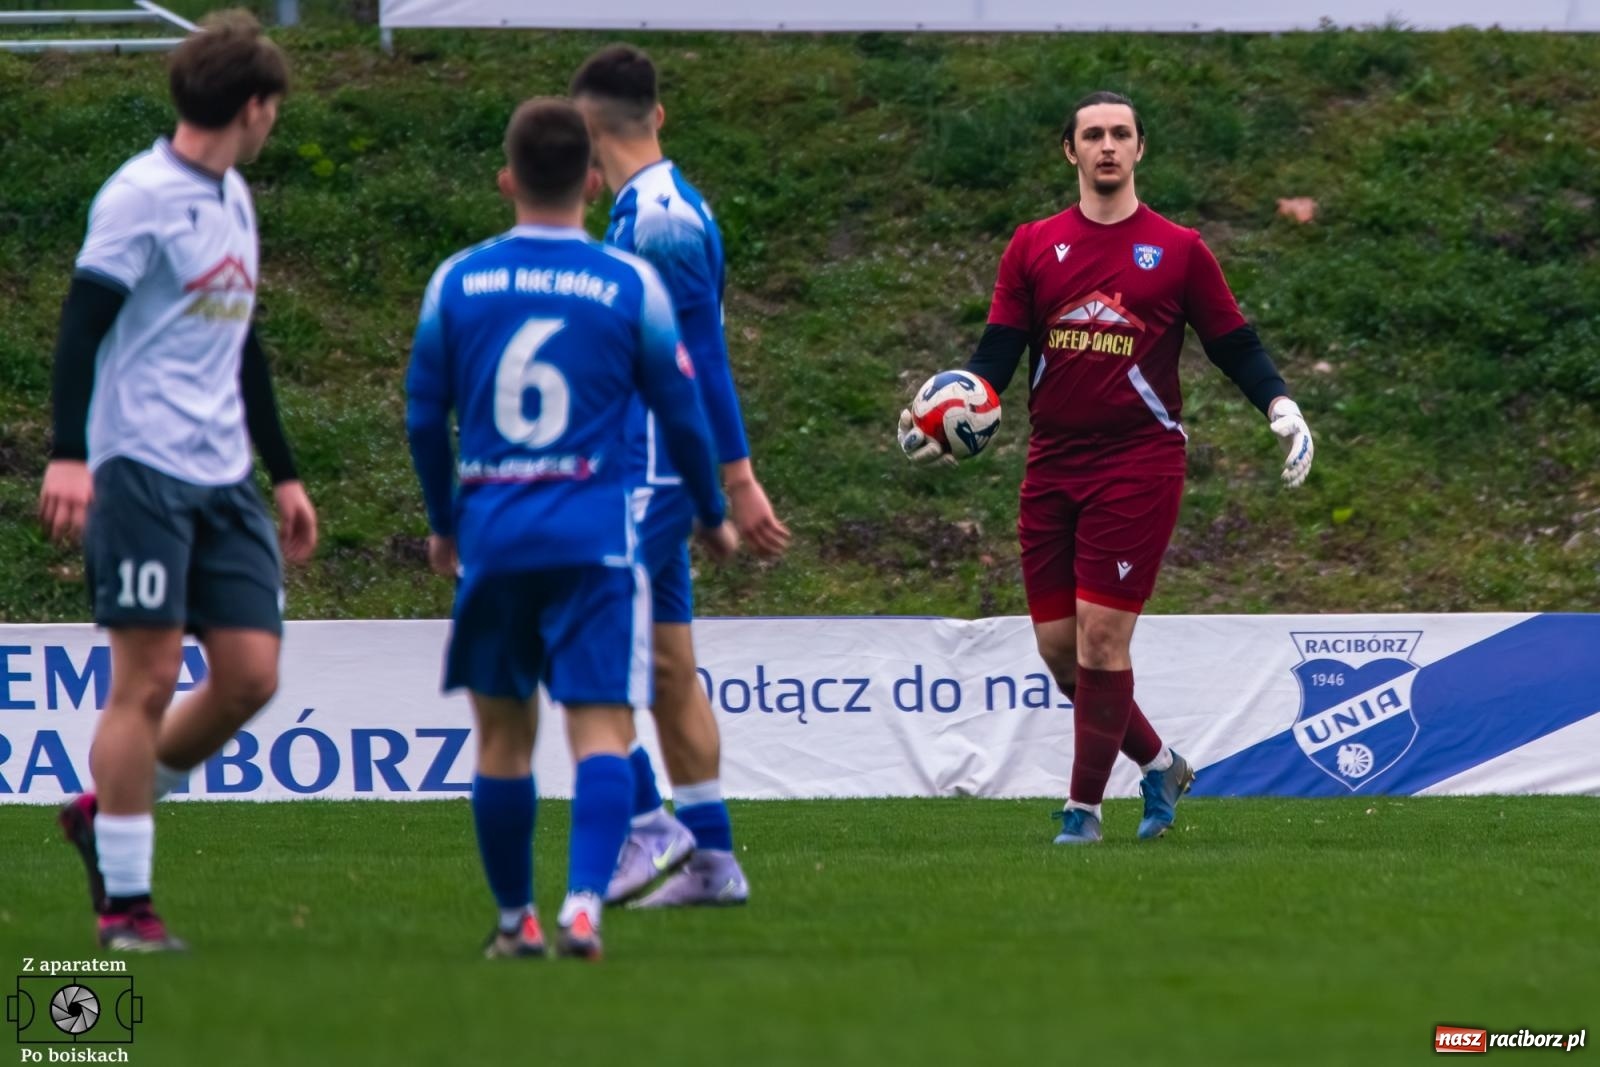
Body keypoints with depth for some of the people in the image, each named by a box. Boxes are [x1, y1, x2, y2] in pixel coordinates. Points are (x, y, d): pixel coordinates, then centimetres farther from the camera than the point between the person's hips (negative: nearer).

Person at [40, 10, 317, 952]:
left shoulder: (231, 200, 18)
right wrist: (69, 454, -23)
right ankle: (124, 904, 0)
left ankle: (109, 810, 19)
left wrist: (285, 474, 27)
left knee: (251, 674, 0)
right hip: (141, 473, -8)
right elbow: (82, 325, -14)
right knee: (147, 679, -7)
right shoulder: (143, 196, -8)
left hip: (223, 481, 8)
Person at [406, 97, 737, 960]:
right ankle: (584, 904, -23)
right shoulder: (631, 285, -2)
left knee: (503, 734, 13)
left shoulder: (457, 282, 3)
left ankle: (514, 919, 20)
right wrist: (712, 517, 21)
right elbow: (681, 412, 5)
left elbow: (423, 415, 9)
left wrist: (443, 523, 24)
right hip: (594, 534, -2)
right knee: (601, 728, -6)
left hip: (492, 532, 2)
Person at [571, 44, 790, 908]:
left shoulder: (661, 218, -15)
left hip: (649, 472, -10)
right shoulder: (648, 210, 15)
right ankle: (711, 859, 11)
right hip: (640, 471, 10)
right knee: (668, 667, 9)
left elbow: (702, 358, -17)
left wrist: (738, 481, -18)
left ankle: (647, 824, -10)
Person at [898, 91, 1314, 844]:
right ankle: (1159, 765, 25)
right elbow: (997, 353, 5)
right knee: (1058, 647, 4)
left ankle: (1083, 807, 1)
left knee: (1101, 639, -9)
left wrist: (1279, 406, -11)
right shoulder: (1033, 246, 9)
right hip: (1052, 466, 4)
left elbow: (1234, 345, 7)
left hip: (1139, 464, -4)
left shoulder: (1178, 251, 3)